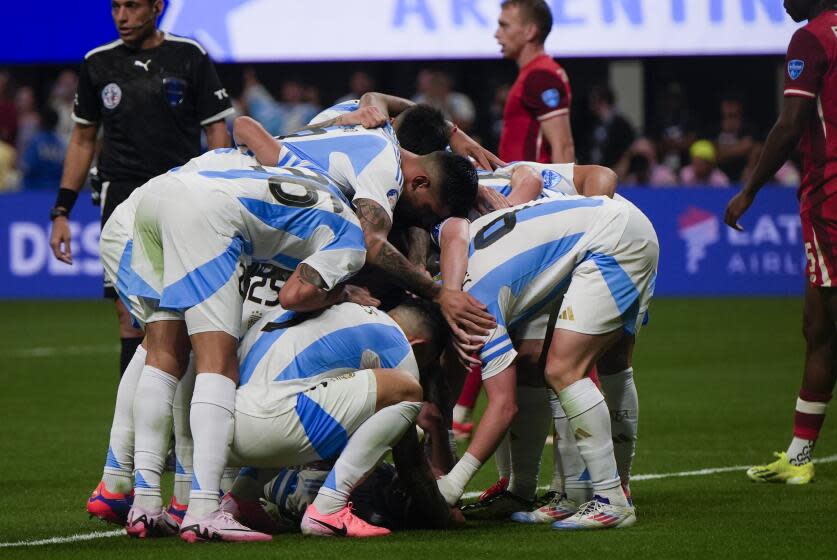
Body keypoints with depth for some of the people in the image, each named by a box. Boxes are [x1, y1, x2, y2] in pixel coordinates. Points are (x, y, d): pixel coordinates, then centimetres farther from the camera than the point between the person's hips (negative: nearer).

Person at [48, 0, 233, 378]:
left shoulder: (189, 57, 2)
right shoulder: (98, 63, 9)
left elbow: (217, 134, 4)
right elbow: (83, 140, 17)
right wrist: (61, 211, 12)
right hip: (122, 192, 2)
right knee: (131, 319, -6)